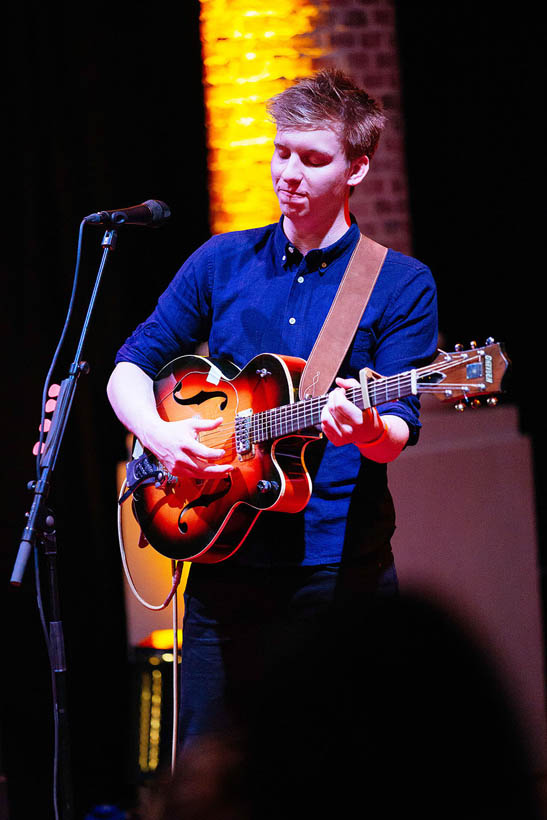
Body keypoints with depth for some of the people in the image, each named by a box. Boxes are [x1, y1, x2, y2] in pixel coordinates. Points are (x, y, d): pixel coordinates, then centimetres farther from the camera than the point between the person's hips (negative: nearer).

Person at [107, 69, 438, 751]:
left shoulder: (401, 284, 1)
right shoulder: (222, 261, 11)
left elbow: (399, 429, -7)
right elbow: (131, 367, 11)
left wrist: (365, 430, -30)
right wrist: (160, 437, -9)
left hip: (343, 568, -2)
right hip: (224, 561, 3)